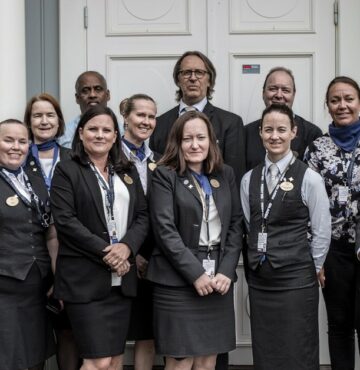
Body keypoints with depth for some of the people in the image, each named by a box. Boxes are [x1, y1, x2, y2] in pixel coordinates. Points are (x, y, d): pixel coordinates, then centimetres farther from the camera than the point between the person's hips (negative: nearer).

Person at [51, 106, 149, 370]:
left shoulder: (128, 172, 15)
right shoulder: (67, 170, 0)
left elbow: (143, 215, 9)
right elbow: (65, 220, -10)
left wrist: (126, 246, -11)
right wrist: (105, 252, -15)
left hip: (122, 277, 5)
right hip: (85, 278, -5)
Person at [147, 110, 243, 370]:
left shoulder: (226, 174, 12)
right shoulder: (165, 175, -2)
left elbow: (236, 225, 8)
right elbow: (165, 230, -10)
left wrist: (226, 271, -5)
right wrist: (195, 274, -14)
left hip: (219, 279, 4)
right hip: (178, 280, -4)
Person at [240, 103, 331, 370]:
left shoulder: (309, 178, -7)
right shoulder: (249, 179, 6)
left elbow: (322, 232, -3)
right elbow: (249, 227, 10)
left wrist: (311, 270, 3)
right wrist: (259, 260, 7)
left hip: (296, 280, -4)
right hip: (259, 279, 4)